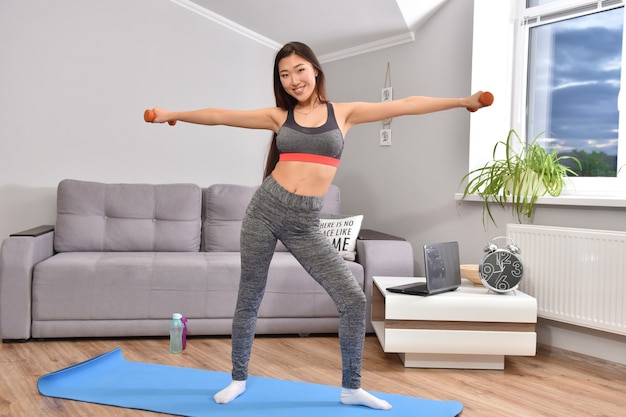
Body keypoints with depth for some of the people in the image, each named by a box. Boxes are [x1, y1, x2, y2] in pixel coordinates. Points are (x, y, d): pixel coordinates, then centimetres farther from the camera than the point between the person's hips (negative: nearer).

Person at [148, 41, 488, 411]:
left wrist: (463, 101, 3)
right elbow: (219, 116, 12)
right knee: (250, 298, 9)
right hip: (266, 209, 1)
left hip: (305, 223, 0)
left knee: (354, 299, -6)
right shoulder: (279, 116, 7)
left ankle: (351, 388, 13)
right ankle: (239, 378, 31)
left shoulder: (343, 113, 6)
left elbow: (406, 105, 3)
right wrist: (173, 115, 15)